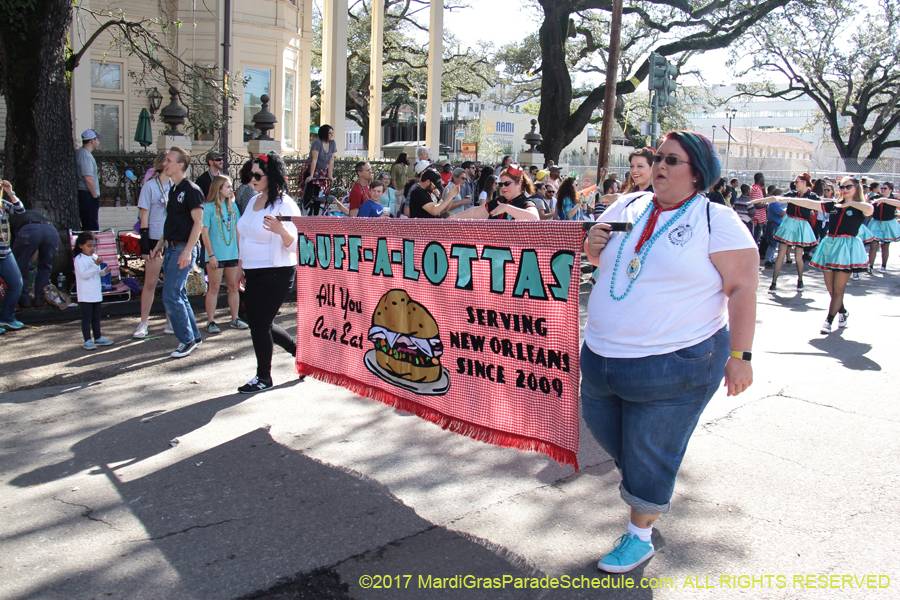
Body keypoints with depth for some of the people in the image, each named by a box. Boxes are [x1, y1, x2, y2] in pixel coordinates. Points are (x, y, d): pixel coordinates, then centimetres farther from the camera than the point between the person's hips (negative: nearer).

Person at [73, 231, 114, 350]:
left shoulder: (95, 257, 11)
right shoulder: (79, 259, -11)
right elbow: (84, 274, -22)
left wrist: (104, 271, 0)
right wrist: (95, 265, -26)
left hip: (96, 294, 7)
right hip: (85, 295, -7)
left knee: (96, 317, 15)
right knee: (87, 318, -2)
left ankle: (98, 338, 23)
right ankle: (87, 341, 3)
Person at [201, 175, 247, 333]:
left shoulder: (232, 206, 9)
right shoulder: (209, 207, -6)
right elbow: (204, 233, -8)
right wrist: (211, 254, -12)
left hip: (233, 254, 5)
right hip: (216, 255, -5)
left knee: (233, 286, 9)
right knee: (214, 288, 0)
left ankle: (235, 319, 18)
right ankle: (210, 321, 6)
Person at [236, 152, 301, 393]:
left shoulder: (285, 205, -15)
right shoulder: (254, 201, 11)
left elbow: (294, 246, -19)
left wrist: (282, 231, -39)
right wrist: (241, 266, 24)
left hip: (275, 273, -9)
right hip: (253, 273, 9)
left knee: (260, 324, -3)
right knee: (257, 323, 15)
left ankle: (263, 377, 15)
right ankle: (299, 350, 35)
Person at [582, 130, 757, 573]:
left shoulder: (717, 220, -8)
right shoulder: (626, 207, 7)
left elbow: (743, 289, -10)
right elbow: (599, 258, 21)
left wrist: (739, 355, -16)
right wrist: (593, 246, -2)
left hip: (673, 365, -6)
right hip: (602, 354, 6)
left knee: (649, 456, 5)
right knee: (603, 428, 21)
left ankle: (639, 537, 26)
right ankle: (638, 481, 50)